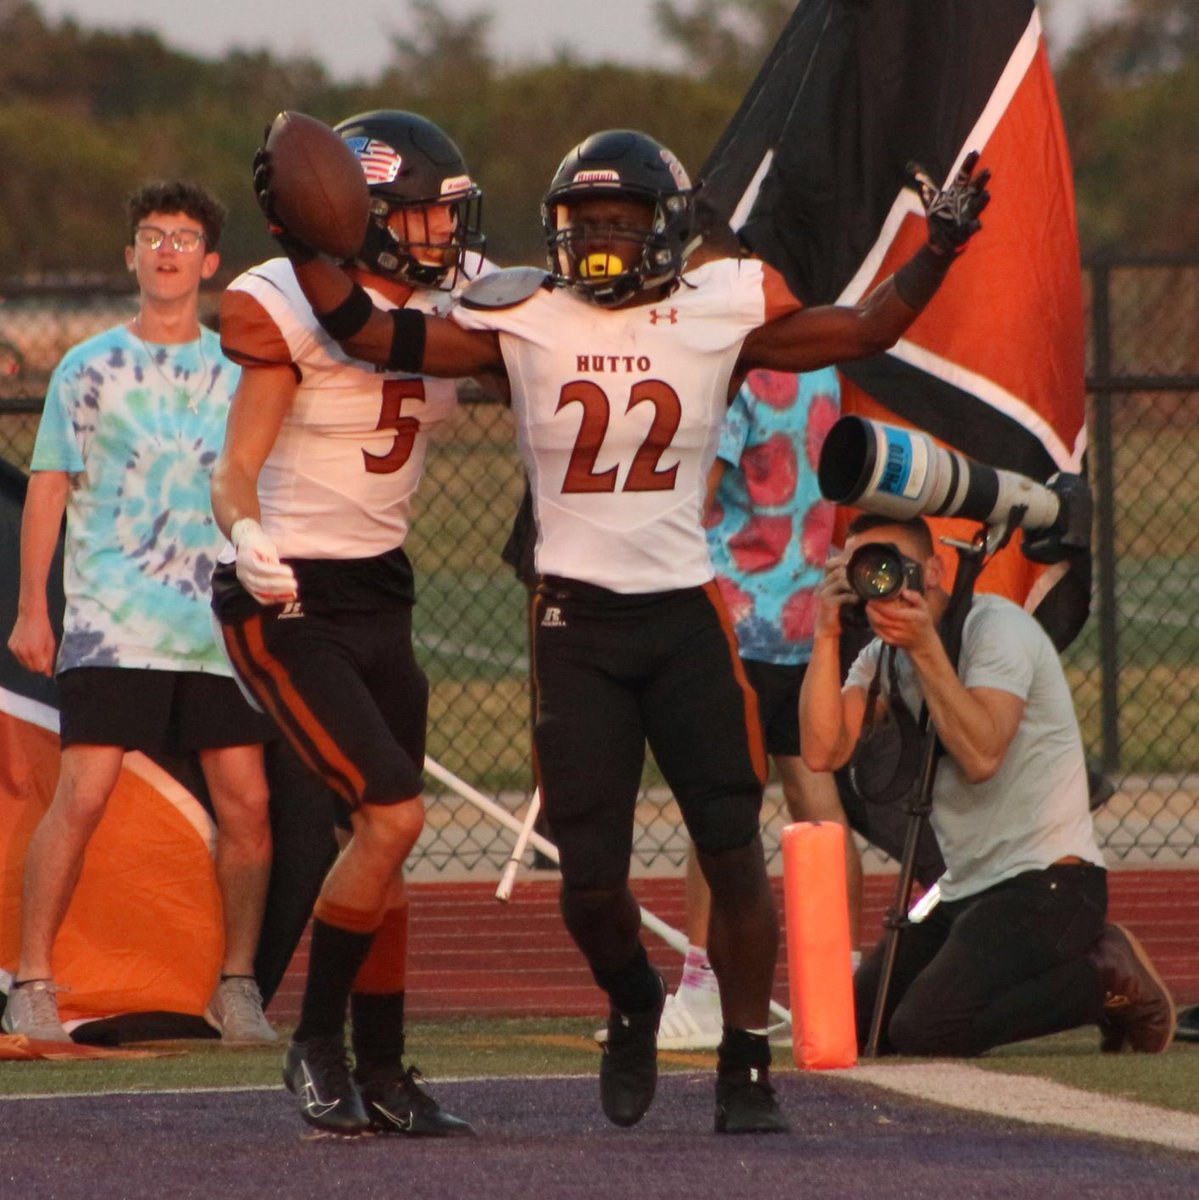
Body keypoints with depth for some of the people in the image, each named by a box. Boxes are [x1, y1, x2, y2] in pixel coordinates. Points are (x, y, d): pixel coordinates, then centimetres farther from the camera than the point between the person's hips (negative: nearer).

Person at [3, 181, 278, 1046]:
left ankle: (238, 983, 10)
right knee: (82, 796, -11)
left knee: (246, 803, -3)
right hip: (112, 625, -2)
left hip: (223, 625, 3)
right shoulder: (90, 369, 5)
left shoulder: (241, 374, 11)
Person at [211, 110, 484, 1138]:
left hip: (379, 597, 7)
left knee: (383, 836, 8)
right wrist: (248, 538, -35)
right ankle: (317, 1045, -3)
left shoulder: (446, 315, 5)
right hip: (289, 603, -7)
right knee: (392, 813, -17)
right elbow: (236, 472, -15)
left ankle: (382, 1072, 18)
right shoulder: (300, 310, -15)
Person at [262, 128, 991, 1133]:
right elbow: (371, 334, 0)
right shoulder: (527, 323, 2)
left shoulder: (718, 314, 2)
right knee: (591, 876, -1)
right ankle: (632, 1003, 31)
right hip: (577, 621, 0)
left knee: (734, 850, -4)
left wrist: (937, 252, -5)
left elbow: (863, 332, 7)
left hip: (687, 615, 0)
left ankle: (746, 1068, 8)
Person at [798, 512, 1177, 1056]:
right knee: (851, 1028, 5)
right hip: (965, 889, 9)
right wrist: (826, 635, -10)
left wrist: (925, 646, -23)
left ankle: (1108, 977, -4)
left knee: (925, 1032, -24)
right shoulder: (883, 655, 11)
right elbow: (822, 752, -5)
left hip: (1044, 882, -9)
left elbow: (980, 756, -24)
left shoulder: (996, 625, -10)